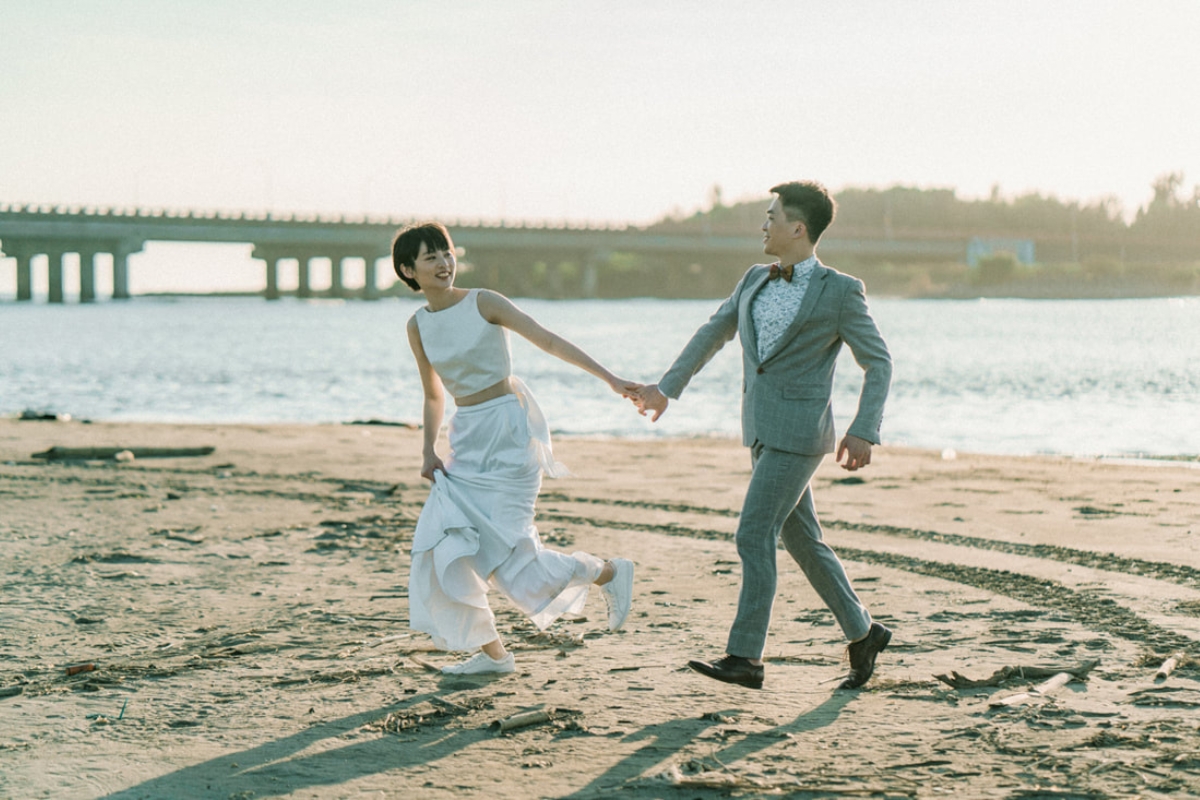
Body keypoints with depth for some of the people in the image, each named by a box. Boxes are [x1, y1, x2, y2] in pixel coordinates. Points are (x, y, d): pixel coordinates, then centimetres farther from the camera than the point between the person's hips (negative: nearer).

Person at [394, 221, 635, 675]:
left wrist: (610, 378, -10)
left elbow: (548, 341, -7)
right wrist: (429, 452, 5)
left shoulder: (483, 303, -8)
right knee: (445, 544, -2)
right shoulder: (418, 327, 6)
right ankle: (492, 653, 10)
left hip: (509, 427, -6)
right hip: (466, 437, 6)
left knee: (504, 548, -12)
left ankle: (611, 573, 10)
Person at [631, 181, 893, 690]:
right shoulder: (756, 280, 12)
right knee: (800, 540, 11)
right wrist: (667, 388, 24)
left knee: (754, 536, -12)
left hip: (798, 432, -7)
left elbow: (878, 364, -5)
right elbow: (713, 334, 23)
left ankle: (745, 657, -9)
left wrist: (864, 432, -16)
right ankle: (862, 632, 24)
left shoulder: (840, 291, -8)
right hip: (762, 431, 7)